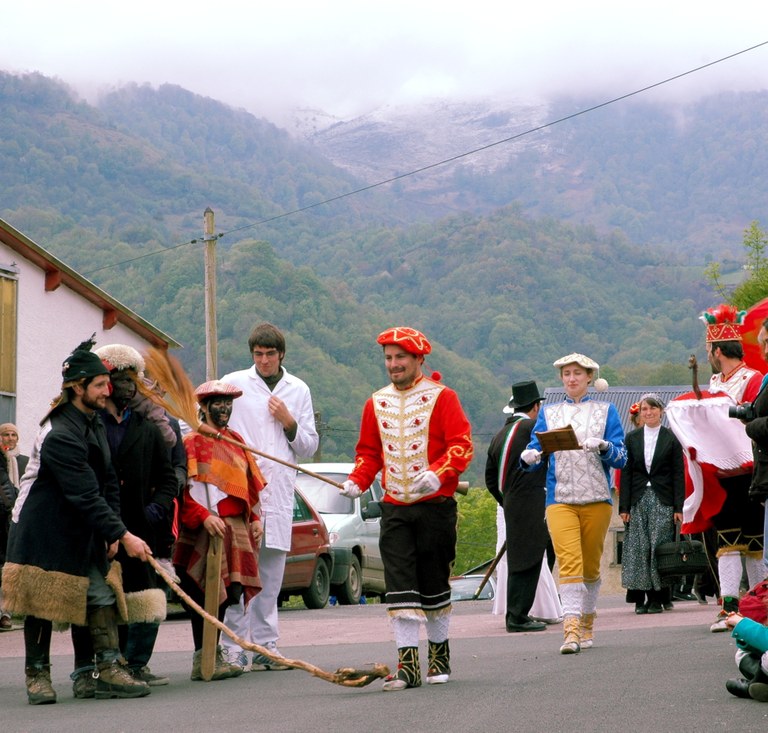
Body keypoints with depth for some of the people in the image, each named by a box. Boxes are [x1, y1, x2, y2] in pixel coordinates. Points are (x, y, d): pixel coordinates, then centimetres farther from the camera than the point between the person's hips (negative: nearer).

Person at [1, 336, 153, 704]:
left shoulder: (95, 422, 7)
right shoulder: (59, 435, -24)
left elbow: (108, 481, 10)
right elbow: (86, 496, -28)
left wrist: (112, 531, 0)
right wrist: (123, 535, -28)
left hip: (82, 530, 9)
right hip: (43, 530, -9)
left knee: (102, 592, 1)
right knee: (43, 601, -1)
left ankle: (109, 670, 0)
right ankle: (37, 674, 9)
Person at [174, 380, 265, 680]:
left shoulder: (235, 441, 18)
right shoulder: (192, 442, -5)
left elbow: (249, 485, 23)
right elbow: (180, 489, -12)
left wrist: (254, 518, 12)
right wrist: (204, 517, -22)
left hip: (237, 528, 7)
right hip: (206, 531, -7)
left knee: (230, 591, 7)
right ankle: (204, 660, -3)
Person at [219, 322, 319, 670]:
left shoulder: (298, 390, 15)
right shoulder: (234, 383, 5)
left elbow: (309, 447, 17)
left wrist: (290, 423, 0)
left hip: (278, 492, 3)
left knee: (271, 574, 5)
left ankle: (265, 644, 10)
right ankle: (235, 646, -5)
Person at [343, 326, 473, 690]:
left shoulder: (441, 397, -4)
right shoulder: (377, 402, 10)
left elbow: (462, 445, -10)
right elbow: (369, 451, 17)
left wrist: (438, 473, -27)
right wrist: (357, 481, -1)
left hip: (435, 506, -3)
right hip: (395, 508, 3)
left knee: (434, 584, 8)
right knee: (399, 586, -7)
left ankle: (440, 656, 24)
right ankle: (408, 663, -8)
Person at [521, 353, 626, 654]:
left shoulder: (605, 411, 9)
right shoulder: (548, 413, 13)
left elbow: (621, 458, 2)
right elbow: (536, 452, 8)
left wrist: (603, 447, -18)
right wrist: (528, 458, -15)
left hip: (596, 499, 0)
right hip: (560, 499, 0)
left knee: (591, 564, 8)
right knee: (569, 562, -15)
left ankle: (587, 624, 24)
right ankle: (572, 629, -23)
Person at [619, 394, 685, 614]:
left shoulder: (671, 438, 4)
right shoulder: (632, 438, 9)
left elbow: (678, 474, 3)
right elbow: (626, 473, 7)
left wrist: (678, 507, -4)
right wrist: (624, 506, -1)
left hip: (662, 501, -2)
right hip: (638, 500, 2)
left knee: (659, 547, -4)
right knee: (637, 548, -2)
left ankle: (657, 598, 2)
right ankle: (639, 598, 2)